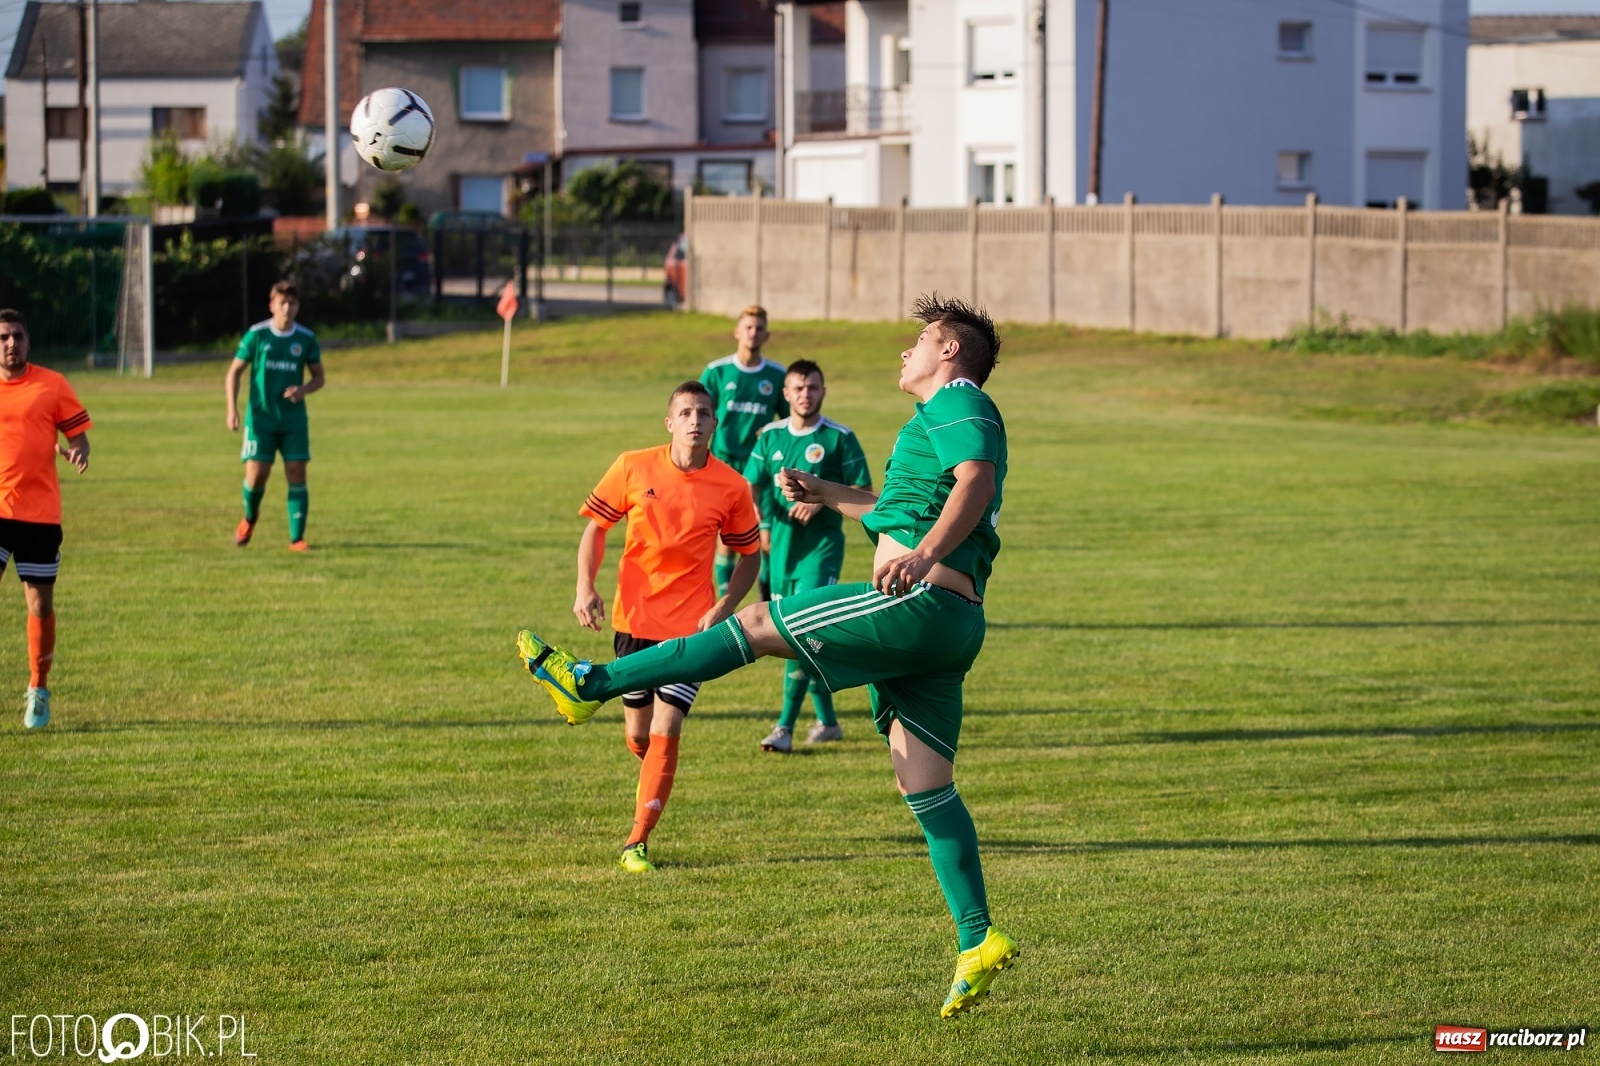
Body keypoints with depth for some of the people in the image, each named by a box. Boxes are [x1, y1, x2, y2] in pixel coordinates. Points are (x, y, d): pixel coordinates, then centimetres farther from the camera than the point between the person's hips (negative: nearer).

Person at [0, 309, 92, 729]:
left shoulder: (51, 385, 3)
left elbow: (78, 434, 6)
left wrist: (76, 452, -15)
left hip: (40, 512, 0)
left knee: (40, 604, 4)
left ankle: (38, 692, 20)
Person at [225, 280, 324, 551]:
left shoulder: (306, 338, 1)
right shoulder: (256, 335, -4)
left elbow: (319, 376, 12)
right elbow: (234, 372, 1)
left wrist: (304, 390, -11)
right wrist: (232, 409, -9)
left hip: (294, 419, 1)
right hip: (261, 417, -1)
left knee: (296, 474, -7)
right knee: (256, 474, -8)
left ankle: (296, 538, -2)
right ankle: (250, 517, 25)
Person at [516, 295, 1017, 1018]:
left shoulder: (957, 403, -1)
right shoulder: (947, 417, 31)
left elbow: (977, 481, -22)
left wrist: (924, 555, -36)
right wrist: (825, 494, 48)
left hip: (922, 605, -10)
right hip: (945, 627, 10)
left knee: (760, 624, -8)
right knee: (925, 788, 5)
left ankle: (589, 685, -8)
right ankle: (979, 942, 1)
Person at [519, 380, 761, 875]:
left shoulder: (731, 487, -6)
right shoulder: (634, 468, -5)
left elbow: (749, 556, 5)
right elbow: (595, 526, 5)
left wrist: (722, 609, -9)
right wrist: (586, 588, -8)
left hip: (691, 627, -2)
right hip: (635, 618, 2)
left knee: (665, 733, -11)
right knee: (637, 734, 11)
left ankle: (637, 842, -4)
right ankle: (654, 777, 47)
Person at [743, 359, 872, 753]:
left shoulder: (839, 438, -3)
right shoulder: (770, 436, 9)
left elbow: (862, 491, -3)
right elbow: (751, 487, 10)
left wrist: (822, 499, -17)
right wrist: (760, 525, -7)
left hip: (821, 546, -5)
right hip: (781, 547, 5)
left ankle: (785, 727, -17)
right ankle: (827, 721, 24)